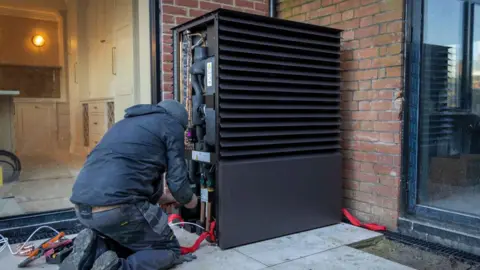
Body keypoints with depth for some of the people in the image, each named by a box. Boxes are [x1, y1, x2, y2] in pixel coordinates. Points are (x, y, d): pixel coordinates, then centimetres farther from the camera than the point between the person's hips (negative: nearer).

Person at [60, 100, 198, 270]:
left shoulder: (127, 123, 30)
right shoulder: (172, 125, 7)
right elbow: (177, 182, 2)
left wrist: (170, 199, 44)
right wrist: (189, 201, 24)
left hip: (83, 206, 8)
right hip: (117, 208, -8)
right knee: (170, 250, 12)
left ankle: (93, 250, 4)